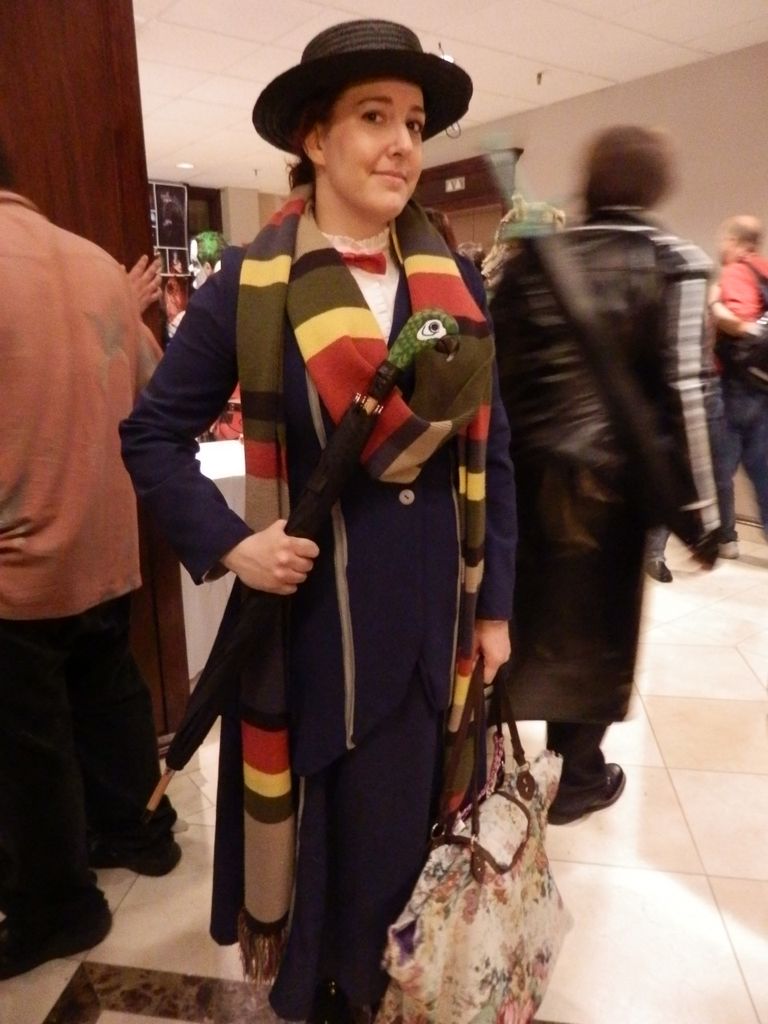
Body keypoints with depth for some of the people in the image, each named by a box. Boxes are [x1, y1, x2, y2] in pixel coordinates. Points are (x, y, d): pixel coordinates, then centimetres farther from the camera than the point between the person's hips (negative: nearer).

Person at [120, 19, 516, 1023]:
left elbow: (491, 452, 5)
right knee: (321, 823, 16)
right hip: (314, 604, -3)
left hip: (437, 605, 3)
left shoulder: (457, 282, 3)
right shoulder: (250, 286, -6)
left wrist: (494, 605, 5)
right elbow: (153, 431, 0)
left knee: (418, 820, 19)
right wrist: (227, 543, -13)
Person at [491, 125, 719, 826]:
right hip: (610, 473, -3)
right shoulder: (676, 266, -7)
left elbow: (495, 368, 1)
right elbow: (679, 394, -14)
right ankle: (578, 773, 27)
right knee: (596, 618, 11)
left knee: (520, 603, 18)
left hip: (527, 465, 4)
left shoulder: (533, 259, 4)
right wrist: (698, 510, -8)